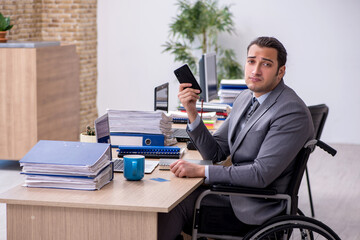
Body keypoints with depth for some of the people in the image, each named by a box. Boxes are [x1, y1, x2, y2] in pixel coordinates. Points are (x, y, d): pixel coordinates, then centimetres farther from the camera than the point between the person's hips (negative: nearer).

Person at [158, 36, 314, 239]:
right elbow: (215, 152, 8)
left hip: (257, 207, -8)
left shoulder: (293, 112, -20)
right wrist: (192, 111, -7)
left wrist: (201, 171, -22)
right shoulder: (246, 98, 8)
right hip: (237, 188, 8)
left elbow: (261, 175, -25)